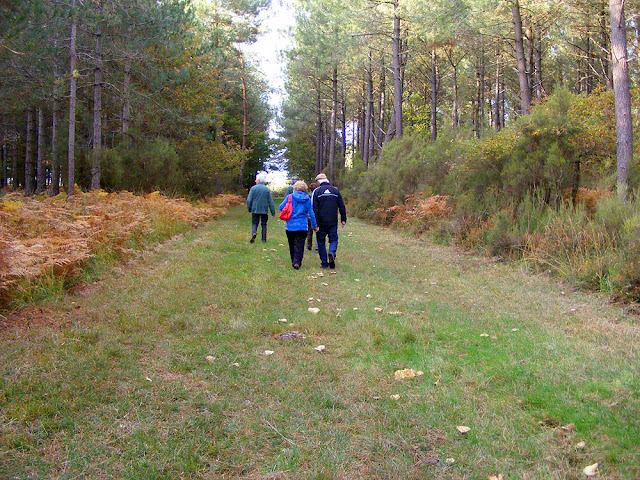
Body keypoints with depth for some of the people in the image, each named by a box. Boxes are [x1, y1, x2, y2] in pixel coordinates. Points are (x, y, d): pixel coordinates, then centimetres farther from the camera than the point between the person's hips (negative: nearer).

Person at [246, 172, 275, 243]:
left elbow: (249, 200, -5)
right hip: (264, 210, 1)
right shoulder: (267, 189, 1)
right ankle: (264, 239, 10)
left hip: (255, 210, -1)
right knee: (264, 224, 11)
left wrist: (249, 209, 9)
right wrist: (273, 212, 6)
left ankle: (254, 233, -20)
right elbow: (271, 202, 2)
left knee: (254, 223, 8)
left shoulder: (253, 188, -4)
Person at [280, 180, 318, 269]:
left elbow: (281, 207, -3)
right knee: (299, 245, 0)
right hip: (302, 226, 0)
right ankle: (297, 262, -14)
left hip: (290, 225, 0)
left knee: (292, 245, 14)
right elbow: (311, 214, 5)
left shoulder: (290, 197, -2)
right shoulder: (307, 200, 2)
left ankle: (294, 262, 21)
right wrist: (315, 226, 14)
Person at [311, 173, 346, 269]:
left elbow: (314, 209, -8)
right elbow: (342, 206, 8)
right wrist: (343, 219, 13)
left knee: (321, 242, 9)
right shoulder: (335, 190, 7)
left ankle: (324, 263, 7)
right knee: (334, 239, 11)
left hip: (321, 222, -2)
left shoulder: (316, 191, -2)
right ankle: (332, 252, -20)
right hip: (333, 222, 2)